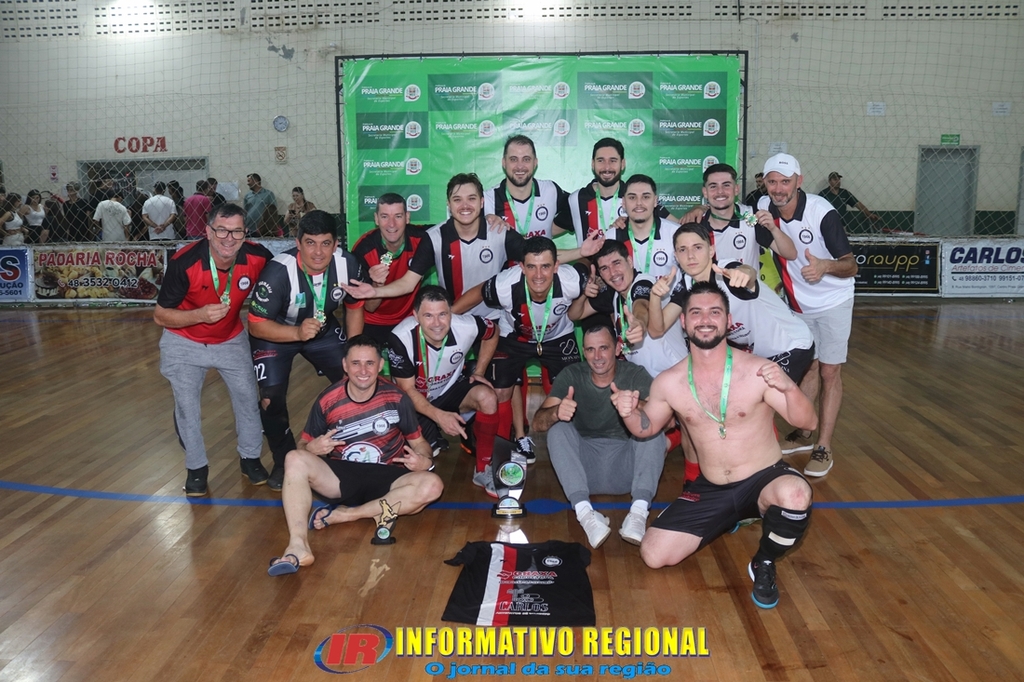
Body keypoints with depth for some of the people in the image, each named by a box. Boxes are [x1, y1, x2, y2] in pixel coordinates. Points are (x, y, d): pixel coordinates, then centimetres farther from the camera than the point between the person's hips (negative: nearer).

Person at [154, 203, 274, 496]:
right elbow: (160, 315, -20)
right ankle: (196, 467, 22)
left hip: (231, 339, 2)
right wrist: (200, 314, -35)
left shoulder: (257, 257, -23)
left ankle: (250, 458, 26)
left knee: (248, 397, 5)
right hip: (184, 343, -2)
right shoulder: (184, 263, -30)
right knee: (186, 405, 1)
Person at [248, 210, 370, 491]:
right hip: (275, 334, -3)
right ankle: (285, 460, 12)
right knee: (272, 399, -15)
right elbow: (256, 324, -28)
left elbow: (354, 308, -4)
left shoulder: (349, 265, -23)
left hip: (324, 330, 3)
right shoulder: (278, 271, -34)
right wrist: (297, 333, -45)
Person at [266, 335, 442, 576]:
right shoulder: (327, 401, -6)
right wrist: (311, 448, -22)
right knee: (294, 459, -25)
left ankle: (342, 515, -23)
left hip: (387, 479, 0)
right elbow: (303, 444, 3)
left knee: (432, 485, -29)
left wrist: (424, 460, -20)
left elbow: (417, 441, 4)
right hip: (341, 476, 0)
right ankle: (298, 546, -36)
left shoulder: (397, 399, -6)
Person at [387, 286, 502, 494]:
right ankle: (432, 440, 22)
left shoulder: (466, 327, -25)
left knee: (487, 397, -28)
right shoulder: (401, 338, -32)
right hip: (416, 403, -2)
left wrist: (479, 371, -3)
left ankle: (483, 470, -11)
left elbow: (492, 333, 1)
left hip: (452, 389, 2)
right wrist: (439, 416, -32)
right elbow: (407, 390, -20)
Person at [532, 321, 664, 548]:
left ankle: (639, 511, -34)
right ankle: (584, 511, -35)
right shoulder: (572, 375, -4)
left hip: (626, 469, -1)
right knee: (558, 428, -23)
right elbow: (538, 423, -15)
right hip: (583, 468, 1)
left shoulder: (636, 375, -7)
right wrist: (556, 412, -40)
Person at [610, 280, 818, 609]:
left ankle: (763, 564, -3)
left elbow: (808, 422, -14)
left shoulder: (758, 371, -17)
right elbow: (646, 428, 9)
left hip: (765, 479, -3)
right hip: (710, 489, 3)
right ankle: (727, 520, 24)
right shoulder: (668, 383, -7)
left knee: (795, 495, -38)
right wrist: (629, 413, -15)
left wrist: (789, 389, -35)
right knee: (653, 555, -4)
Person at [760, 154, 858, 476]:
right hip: (799, 303, 5)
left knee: (829, 372, -1)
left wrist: (825, 266, -44)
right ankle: (802, 434, 29)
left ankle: (823, 448, 5)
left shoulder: (822, 213, -26)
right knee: (808, 367, 16)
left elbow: (851, 266, -23)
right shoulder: (764, 207, -12)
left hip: (833, 302, -5)